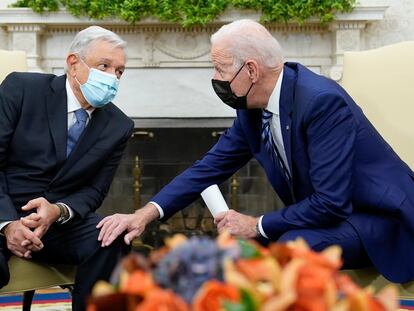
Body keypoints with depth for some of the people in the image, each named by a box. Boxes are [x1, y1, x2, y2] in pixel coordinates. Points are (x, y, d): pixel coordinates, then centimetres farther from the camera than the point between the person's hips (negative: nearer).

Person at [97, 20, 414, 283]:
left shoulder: (322, 101, -28)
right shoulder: (253, 108, -3)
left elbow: (331, 203, -29)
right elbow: (212, 165, 1)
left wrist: (257, 225, -19)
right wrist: (147, 212, -10)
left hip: (378, 217, -8)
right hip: (327, 214, 8)